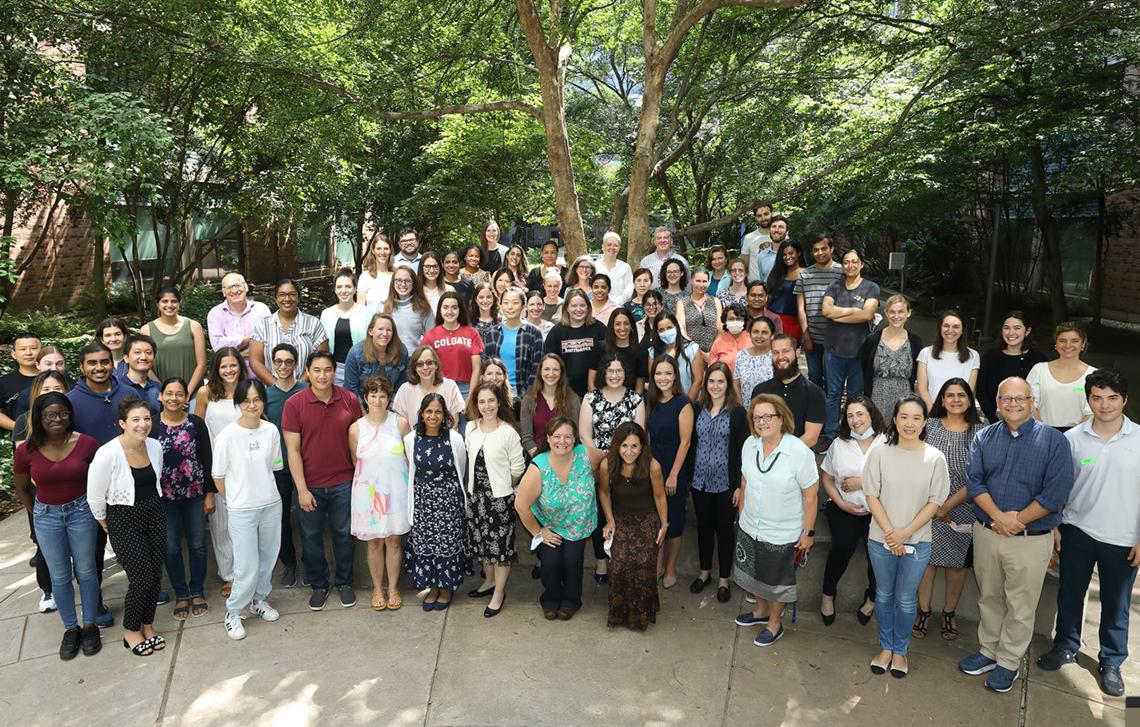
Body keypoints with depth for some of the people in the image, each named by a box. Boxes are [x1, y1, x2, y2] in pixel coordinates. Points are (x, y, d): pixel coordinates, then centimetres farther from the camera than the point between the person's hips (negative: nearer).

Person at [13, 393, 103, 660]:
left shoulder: (86, 443, -15)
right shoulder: (25, 451, -11)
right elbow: (21, 488, 6)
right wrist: (37, 514, 10)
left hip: (81, 511, -1)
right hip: (46, 517, 1)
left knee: (85, 571, 10)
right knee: (59, 576, 11)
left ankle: (90, 625, 26)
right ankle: (71, 628, 26)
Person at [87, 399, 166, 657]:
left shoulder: (155, 447, -3)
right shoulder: (108, 454, -21)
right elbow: (95, 496, -10)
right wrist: (107, 525, 1)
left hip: (155, 515, 5)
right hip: (124, 521, -5)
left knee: (156, 574, 9)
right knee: (142, 577, -4)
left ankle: (147, 624, 30)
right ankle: (131, 630, 20)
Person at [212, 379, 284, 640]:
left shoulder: (271, 431, -4)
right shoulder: (227, 436, -14)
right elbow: (218, 476, -3)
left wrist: (262, 490, 9)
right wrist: (235, 500, 6)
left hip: (271, 504, 4)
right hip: (241, 510, -4)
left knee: (268, 559, 14)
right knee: (247, 567, -1)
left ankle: (258, 599, 38)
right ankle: (233, 613, 21)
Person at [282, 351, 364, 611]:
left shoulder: (349, 400, -5)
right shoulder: (294, 404, -9)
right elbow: (293, 449, -8)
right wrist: (302, 489, -11)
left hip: (344, 483, 1)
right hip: (310, 485, -1)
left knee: (345, 534, 13)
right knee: (311, 537, 13)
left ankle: (344, 582, 32)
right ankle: (318, 585, 32)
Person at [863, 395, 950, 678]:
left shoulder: (935, 458, -8)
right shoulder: (879, 453, -8)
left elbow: (934, 502, -6)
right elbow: (872, 496, -5)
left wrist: (905, 533, -13)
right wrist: (890, 533, -12)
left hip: (917, 542, -1)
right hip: (881, 539, 1)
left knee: (905, 599, 11)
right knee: (884, 594, 16)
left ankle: (900, 651, 31)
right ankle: (885, 647, 34)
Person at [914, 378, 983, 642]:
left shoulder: (979, 432, -3)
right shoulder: (930, 426, 1)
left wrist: (949, 505, -12)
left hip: (962, 510, 0)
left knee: (956, 562, 11)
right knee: (926, 559, 6)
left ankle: (949, 613, 29)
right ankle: (923, 611, 22)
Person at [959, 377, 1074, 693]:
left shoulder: (1054, 441, -7)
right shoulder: (984, 437, 2)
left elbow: (1055, 493, -13)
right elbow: (974, 481, -4)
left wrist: (1016, 521, -14)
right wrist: (999, 517, -17)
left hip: (1031, 540, -3)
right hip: (986, 533, 3)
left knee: (1020, 607, 9)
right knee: (989, 598, 17)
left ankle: (1008, 662, 25)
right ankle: (988, 651, 34)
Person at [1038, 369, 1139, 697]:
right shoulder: (1072, 439, -4)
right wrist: (1054, 526, 3)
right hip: (1077, 531, 1)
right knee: (1070, 594, 14)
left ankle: (1111, 662, 28)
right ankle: (1066, 646, 33)